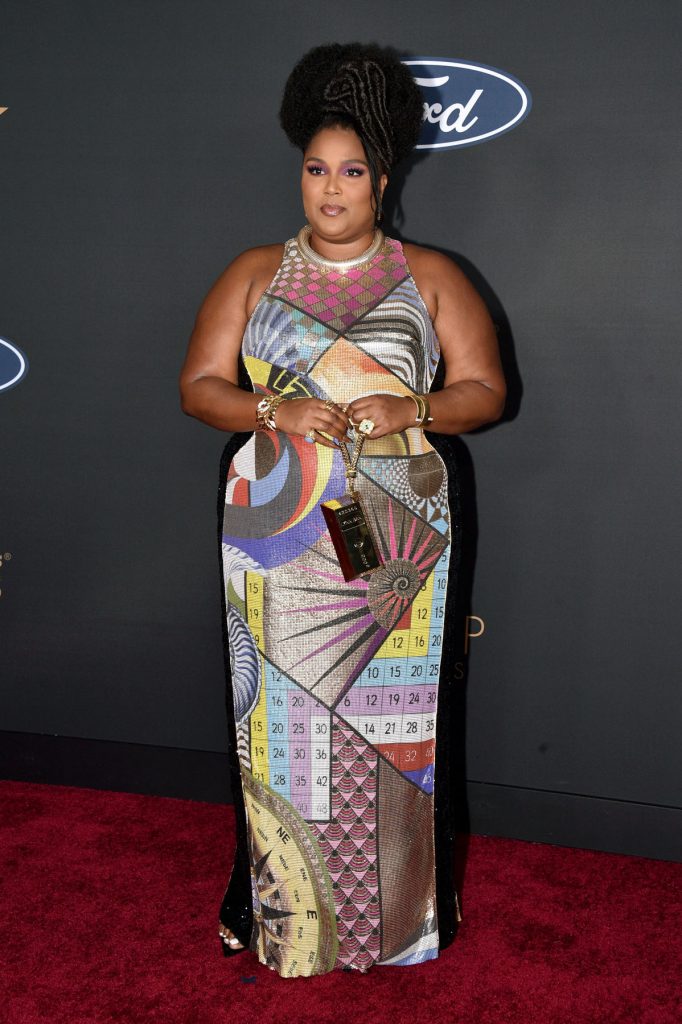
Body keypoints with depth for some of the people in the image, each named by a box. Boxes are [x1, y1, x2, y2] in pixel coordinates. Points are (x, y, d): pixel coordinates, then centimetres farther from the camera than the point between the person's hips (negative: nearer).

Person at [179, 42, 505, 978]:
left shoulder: (428, 276, 7)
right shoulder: (255, 273, 10)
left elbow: (485, 390, 3)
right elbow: (199, 385, 5)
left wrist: (411, 409, -17)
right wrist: (274, 412, -14)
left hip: (393, 539, -1)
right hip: (277, 537, 1)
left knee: (390, 712, 4)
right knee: (284, 715, 4)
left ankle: (398, 909, 21)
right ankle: (287, 912, 20)